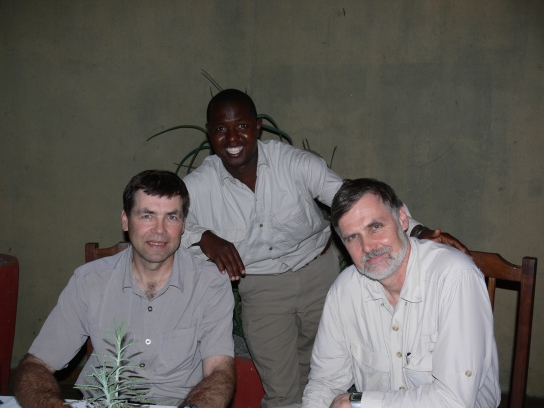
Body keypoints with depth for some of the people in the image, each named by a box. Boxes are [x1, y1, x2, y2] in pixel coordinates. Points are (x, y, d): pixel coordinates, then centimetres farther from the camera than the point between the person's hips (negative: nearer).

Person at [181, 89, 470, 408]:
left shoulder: (293, 162, -14)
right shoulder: (198, 187, -11)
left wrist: (417, 231, -29)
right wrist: (203, 238, -29)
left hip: (319, 273, 1)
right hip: (260, 289, 0)